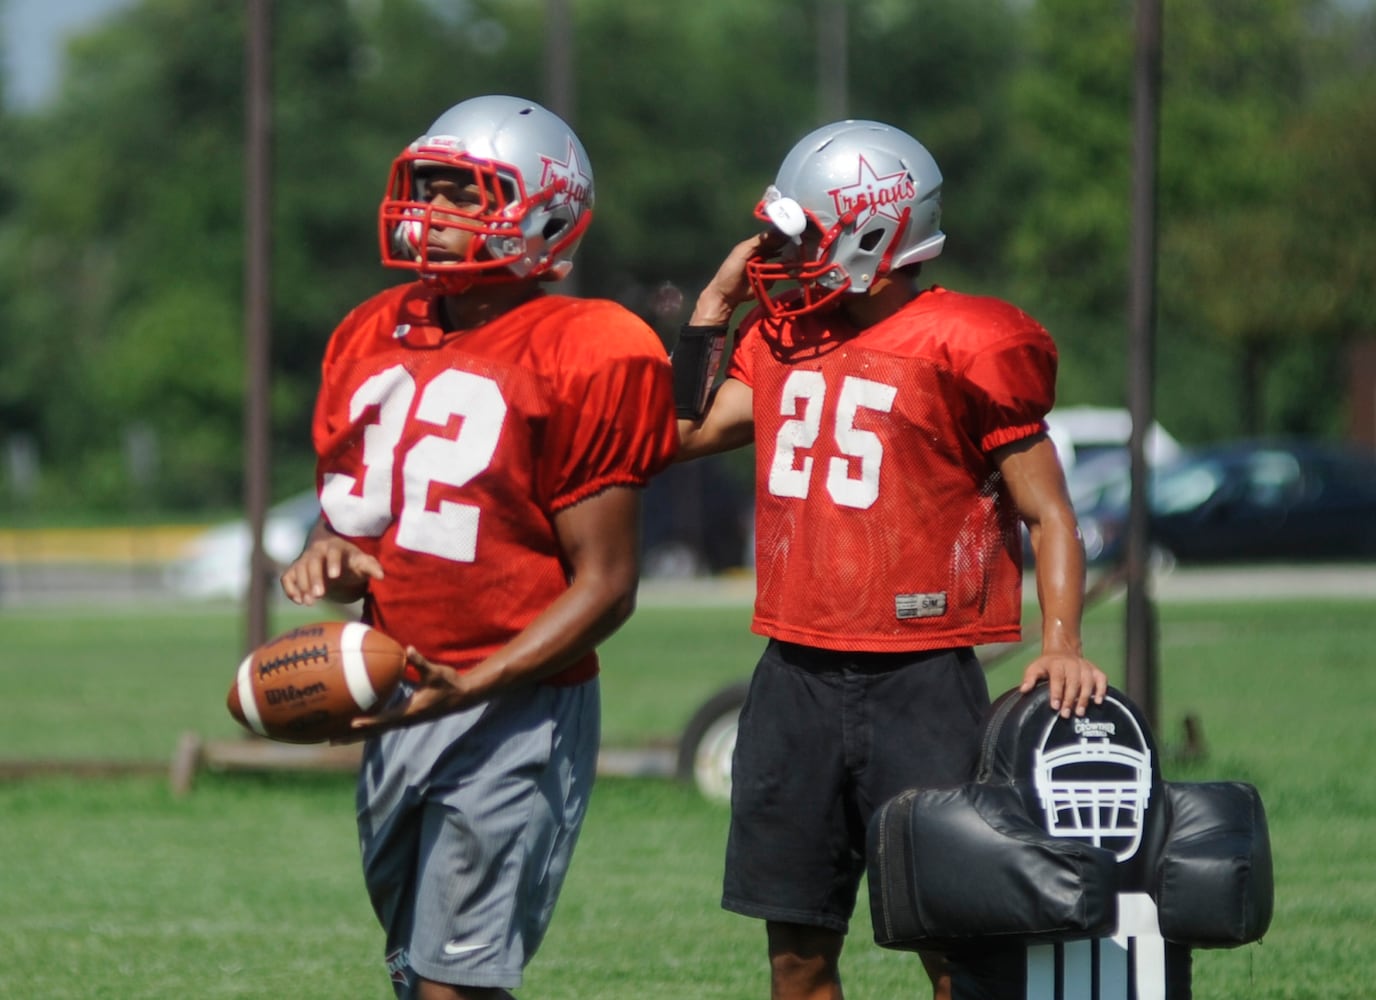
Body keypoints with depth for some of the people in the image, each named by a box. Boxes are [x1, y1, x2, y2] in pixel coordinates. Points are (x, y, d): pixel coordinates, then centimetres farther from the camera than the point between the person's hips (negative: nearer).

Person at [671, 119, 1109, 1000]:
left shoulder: (960, 351, -9)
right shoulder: (782, 337, 10)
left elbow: (1048, 515, -7)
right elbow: (682, 432, 15)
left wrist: (1061, 644, -20)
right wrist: (718, 301, 12)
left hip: (918, 684, -6)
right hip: (796, 676, 6)